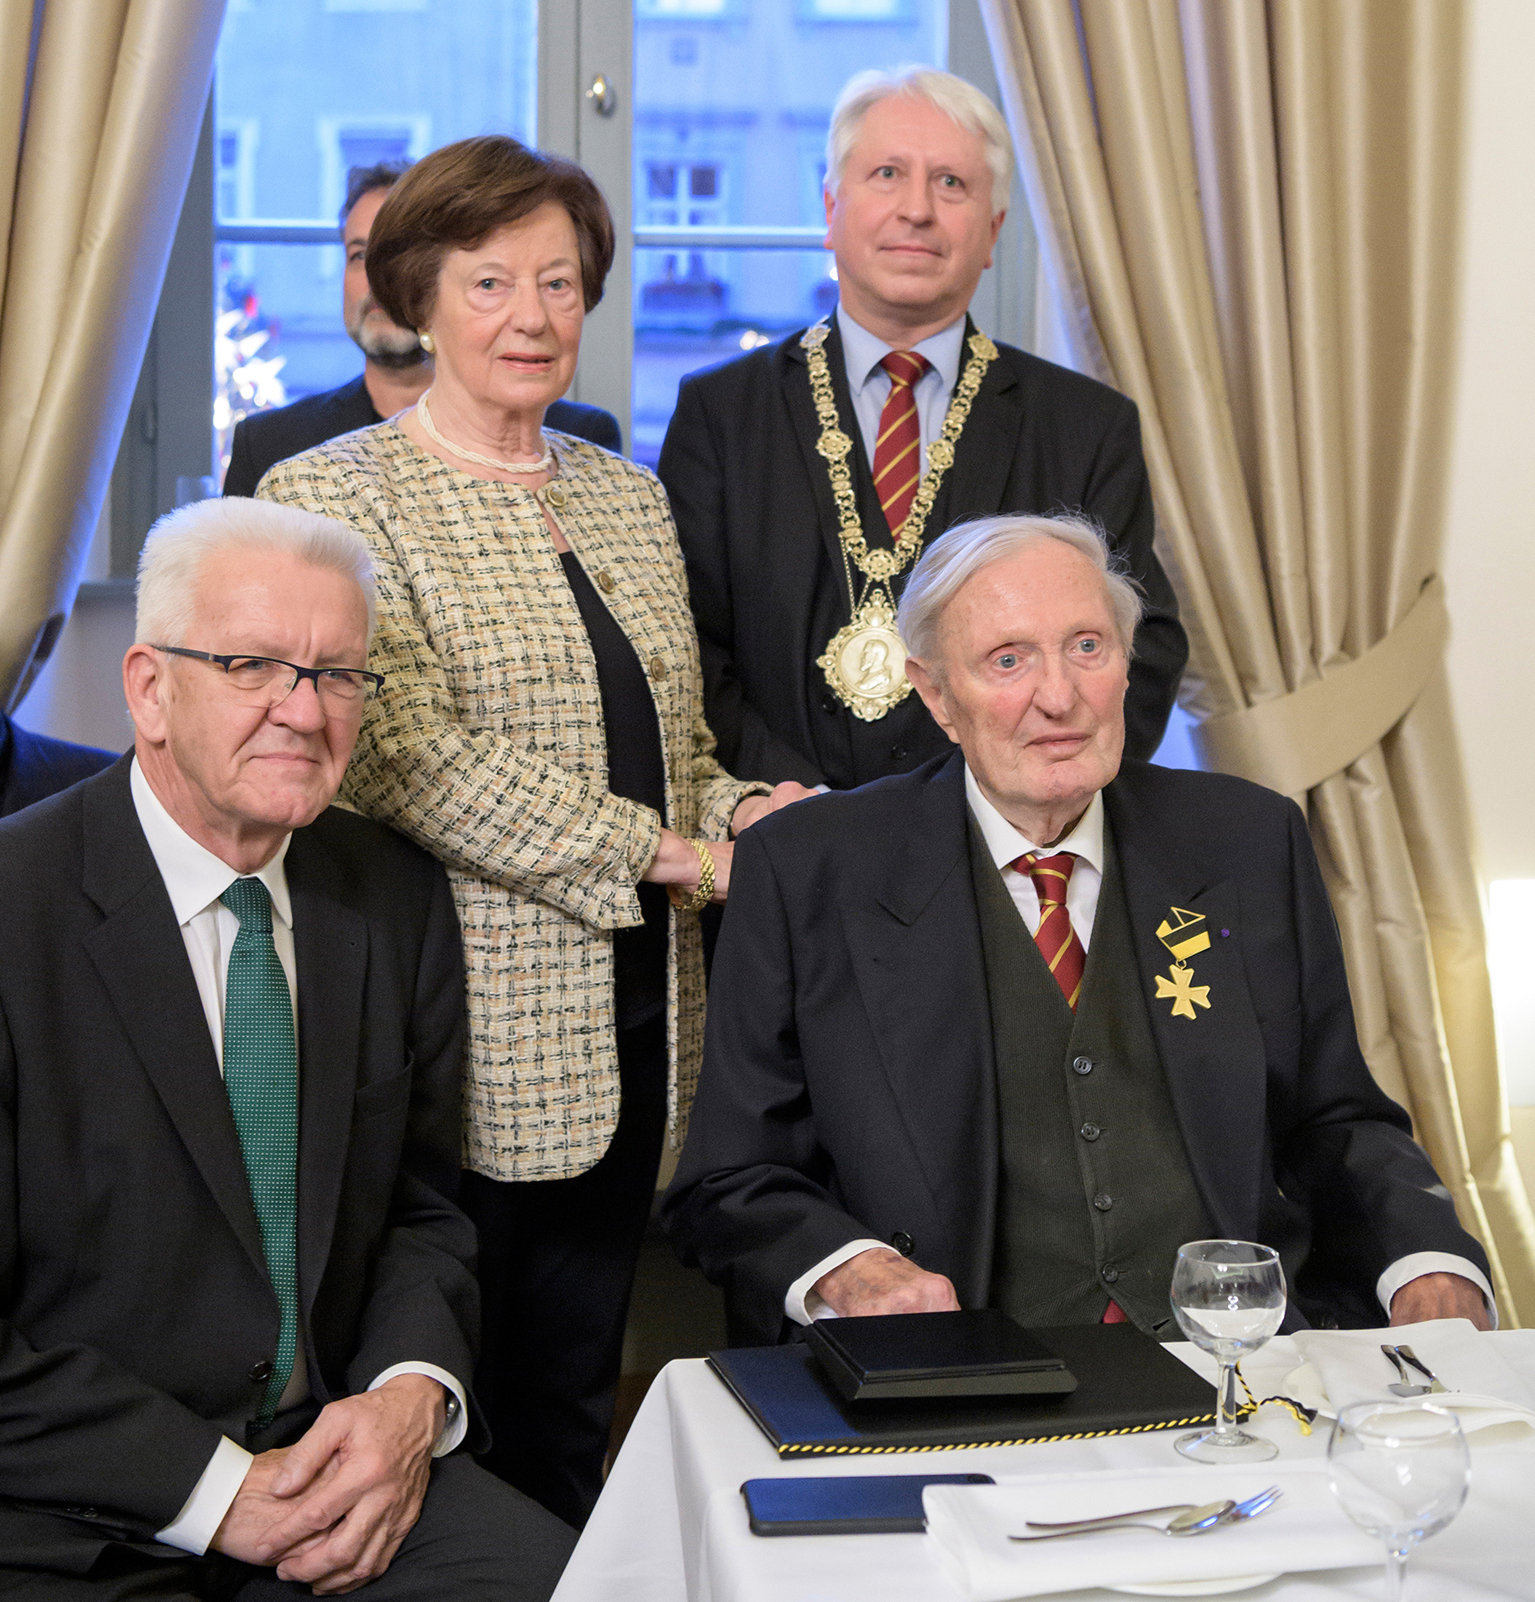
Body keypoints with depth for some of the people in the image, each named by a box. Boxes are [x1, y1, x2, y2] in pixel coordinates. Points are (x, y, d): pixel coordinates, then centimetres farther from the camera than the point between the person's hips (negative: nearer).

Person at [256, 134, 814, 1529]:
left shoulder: (627, 495, 16)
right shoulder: (336, 494, -4)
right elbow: (410, 753, -16)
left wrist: (738, 811, -3)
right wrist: (665, 852, -15)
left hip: (630, 1019, 6)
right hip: (471, 1031, -5)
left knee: (573, 1401, 13)